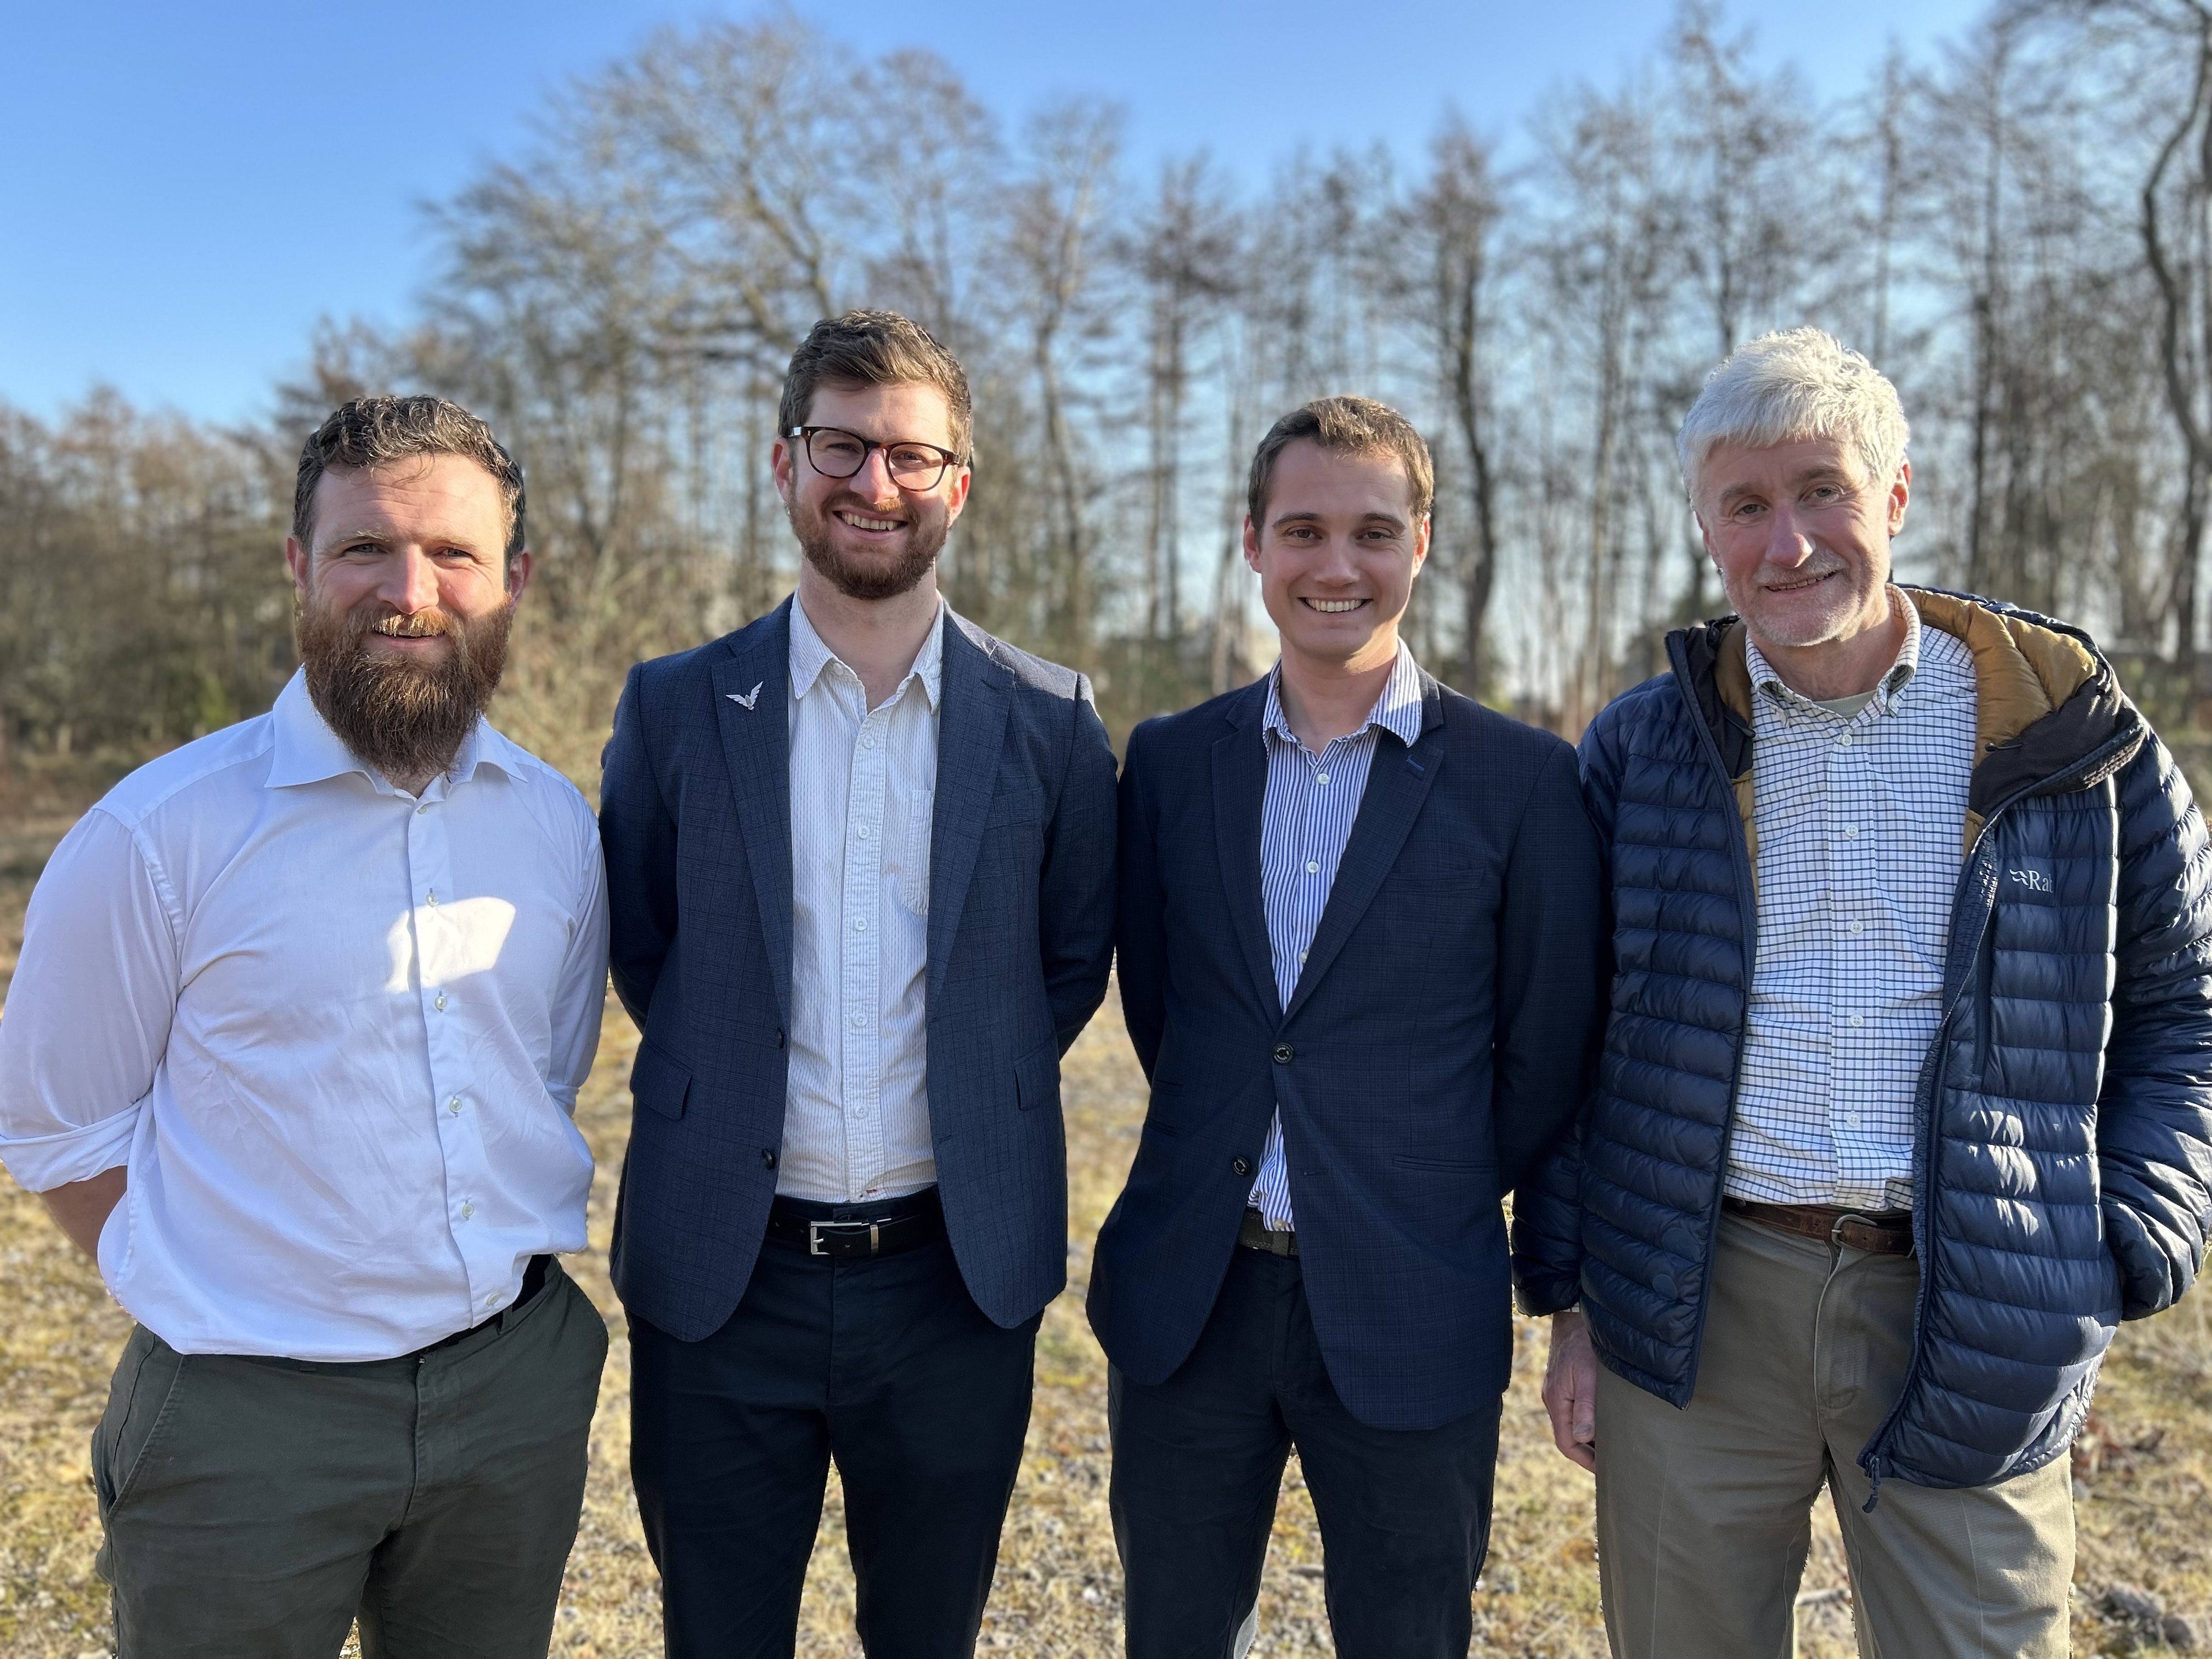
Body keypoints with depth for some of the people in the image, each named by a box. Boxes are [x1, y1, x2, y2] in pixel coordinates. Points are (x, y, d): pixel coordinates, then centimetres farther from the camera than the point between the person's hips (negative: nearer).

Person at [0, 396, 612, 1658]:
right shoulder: (159, 833, -12)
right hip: (249, 1417, -3)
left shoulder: (557, 825, 1)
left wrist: (493, 1288, 8)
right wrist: (210, 1300, -5)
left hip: (520, 1381, 4)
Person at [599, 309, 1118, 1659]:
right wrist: (727, 1082, 2)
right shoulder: (677, 708, -1)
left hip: (958, 1278, 0)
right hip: (722, 1278, 0)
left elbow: (1076, 958, 8)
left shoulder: (1052, 721, -1)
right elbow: (636, 947, 9)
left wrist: (976, 1089, 1)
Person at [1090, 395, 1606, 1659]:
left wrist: (1430, 1204, 5)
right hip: (1186, 1302, 3)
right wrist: (1223, 1158, 6)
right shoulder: (1171, 759, 3)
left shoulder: (1523, 781, -7)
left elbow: (1547, 1061, -1)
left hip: (1409, 1317, -2)